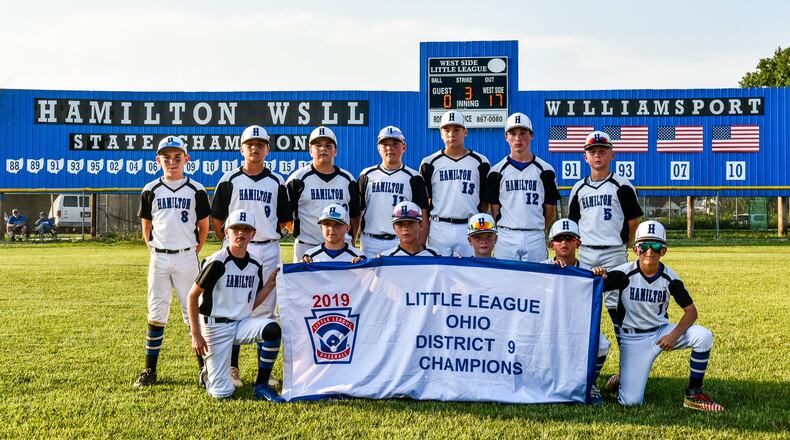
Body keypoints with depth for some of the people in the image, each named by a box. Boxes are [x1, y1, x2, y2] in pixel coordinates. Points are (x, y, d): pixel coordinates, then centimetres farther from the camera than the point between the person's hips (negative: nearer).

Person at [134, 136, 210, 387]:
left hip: (187, 257, -2)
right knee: (156, 315, 5)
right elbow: (146, 226, 13)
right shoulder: (151, 190, 6)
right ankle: (150, 370, 12)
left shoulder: (196, 190, 2)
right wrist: (153, 251, 5)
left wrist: (195, 251, 2)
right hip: (159, 258, 2)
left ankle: (205, 366, 8)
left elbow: (203, 226, 8)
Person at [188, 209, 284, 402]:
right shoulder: (218, 262, -14)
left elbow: (252, 304, 10)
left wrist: (269, 285, -4)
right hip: (215, 326, -5)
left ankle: (261, 386, -11)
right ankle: (208, 372, 28)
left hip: (242, 324, 5)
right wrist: (196, 335, -12)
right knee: (222, 393, -10)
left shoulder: (255, 266, 4)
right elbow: (193, 295, -9)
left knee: (272, 329, -27)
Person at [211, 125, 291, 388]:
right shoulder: (229, 180, 4)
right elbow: (217, 219, 7)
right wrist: (230, 243, 4)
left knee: (266, 309, 5)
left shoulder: (277, 182, 9)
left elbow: (285, 220, 14)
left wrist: (269, 235, 6)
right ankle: (232, 368, 6)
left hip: (268, 250, 2)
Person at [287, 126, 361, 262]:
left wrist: (352, 243, 10)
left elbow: (355, 215, 15)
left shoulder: (347, 179, 10)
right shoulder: (299, 179, 0)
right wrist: (297, 232, 1)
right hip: (306, 247, -3)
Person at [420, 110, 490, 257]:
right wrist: (423, 237, -1)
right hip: (439, 227, 0)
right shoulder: (429, 163, 6)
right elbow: (424, 202, 6)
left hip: (470, 228, 0)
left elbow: (485, 201, 9)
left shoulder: (480, 162, 7)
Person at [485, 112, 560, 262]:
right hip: (506, 237, 0)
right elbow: (495, 209, 5)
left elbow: (550, 209, 9)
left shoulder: (545, 171, 6)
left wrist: (538, 229, 9)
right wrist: (507, 229, 1)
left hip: (536, 237, 0)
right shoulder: (497, 171, 6)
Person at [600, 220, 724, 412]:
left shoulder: (670, 278, -6)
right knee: (631, 401, -15)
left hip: (662, 331, 3)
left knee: (704, 336, -23)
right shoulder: (624, 273, -14)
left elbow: (691, 311, -2)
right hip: (633, 338, -3)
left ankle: (694, 394, -6)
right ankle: (623, 379, 24)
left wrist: (674, 335, -17)